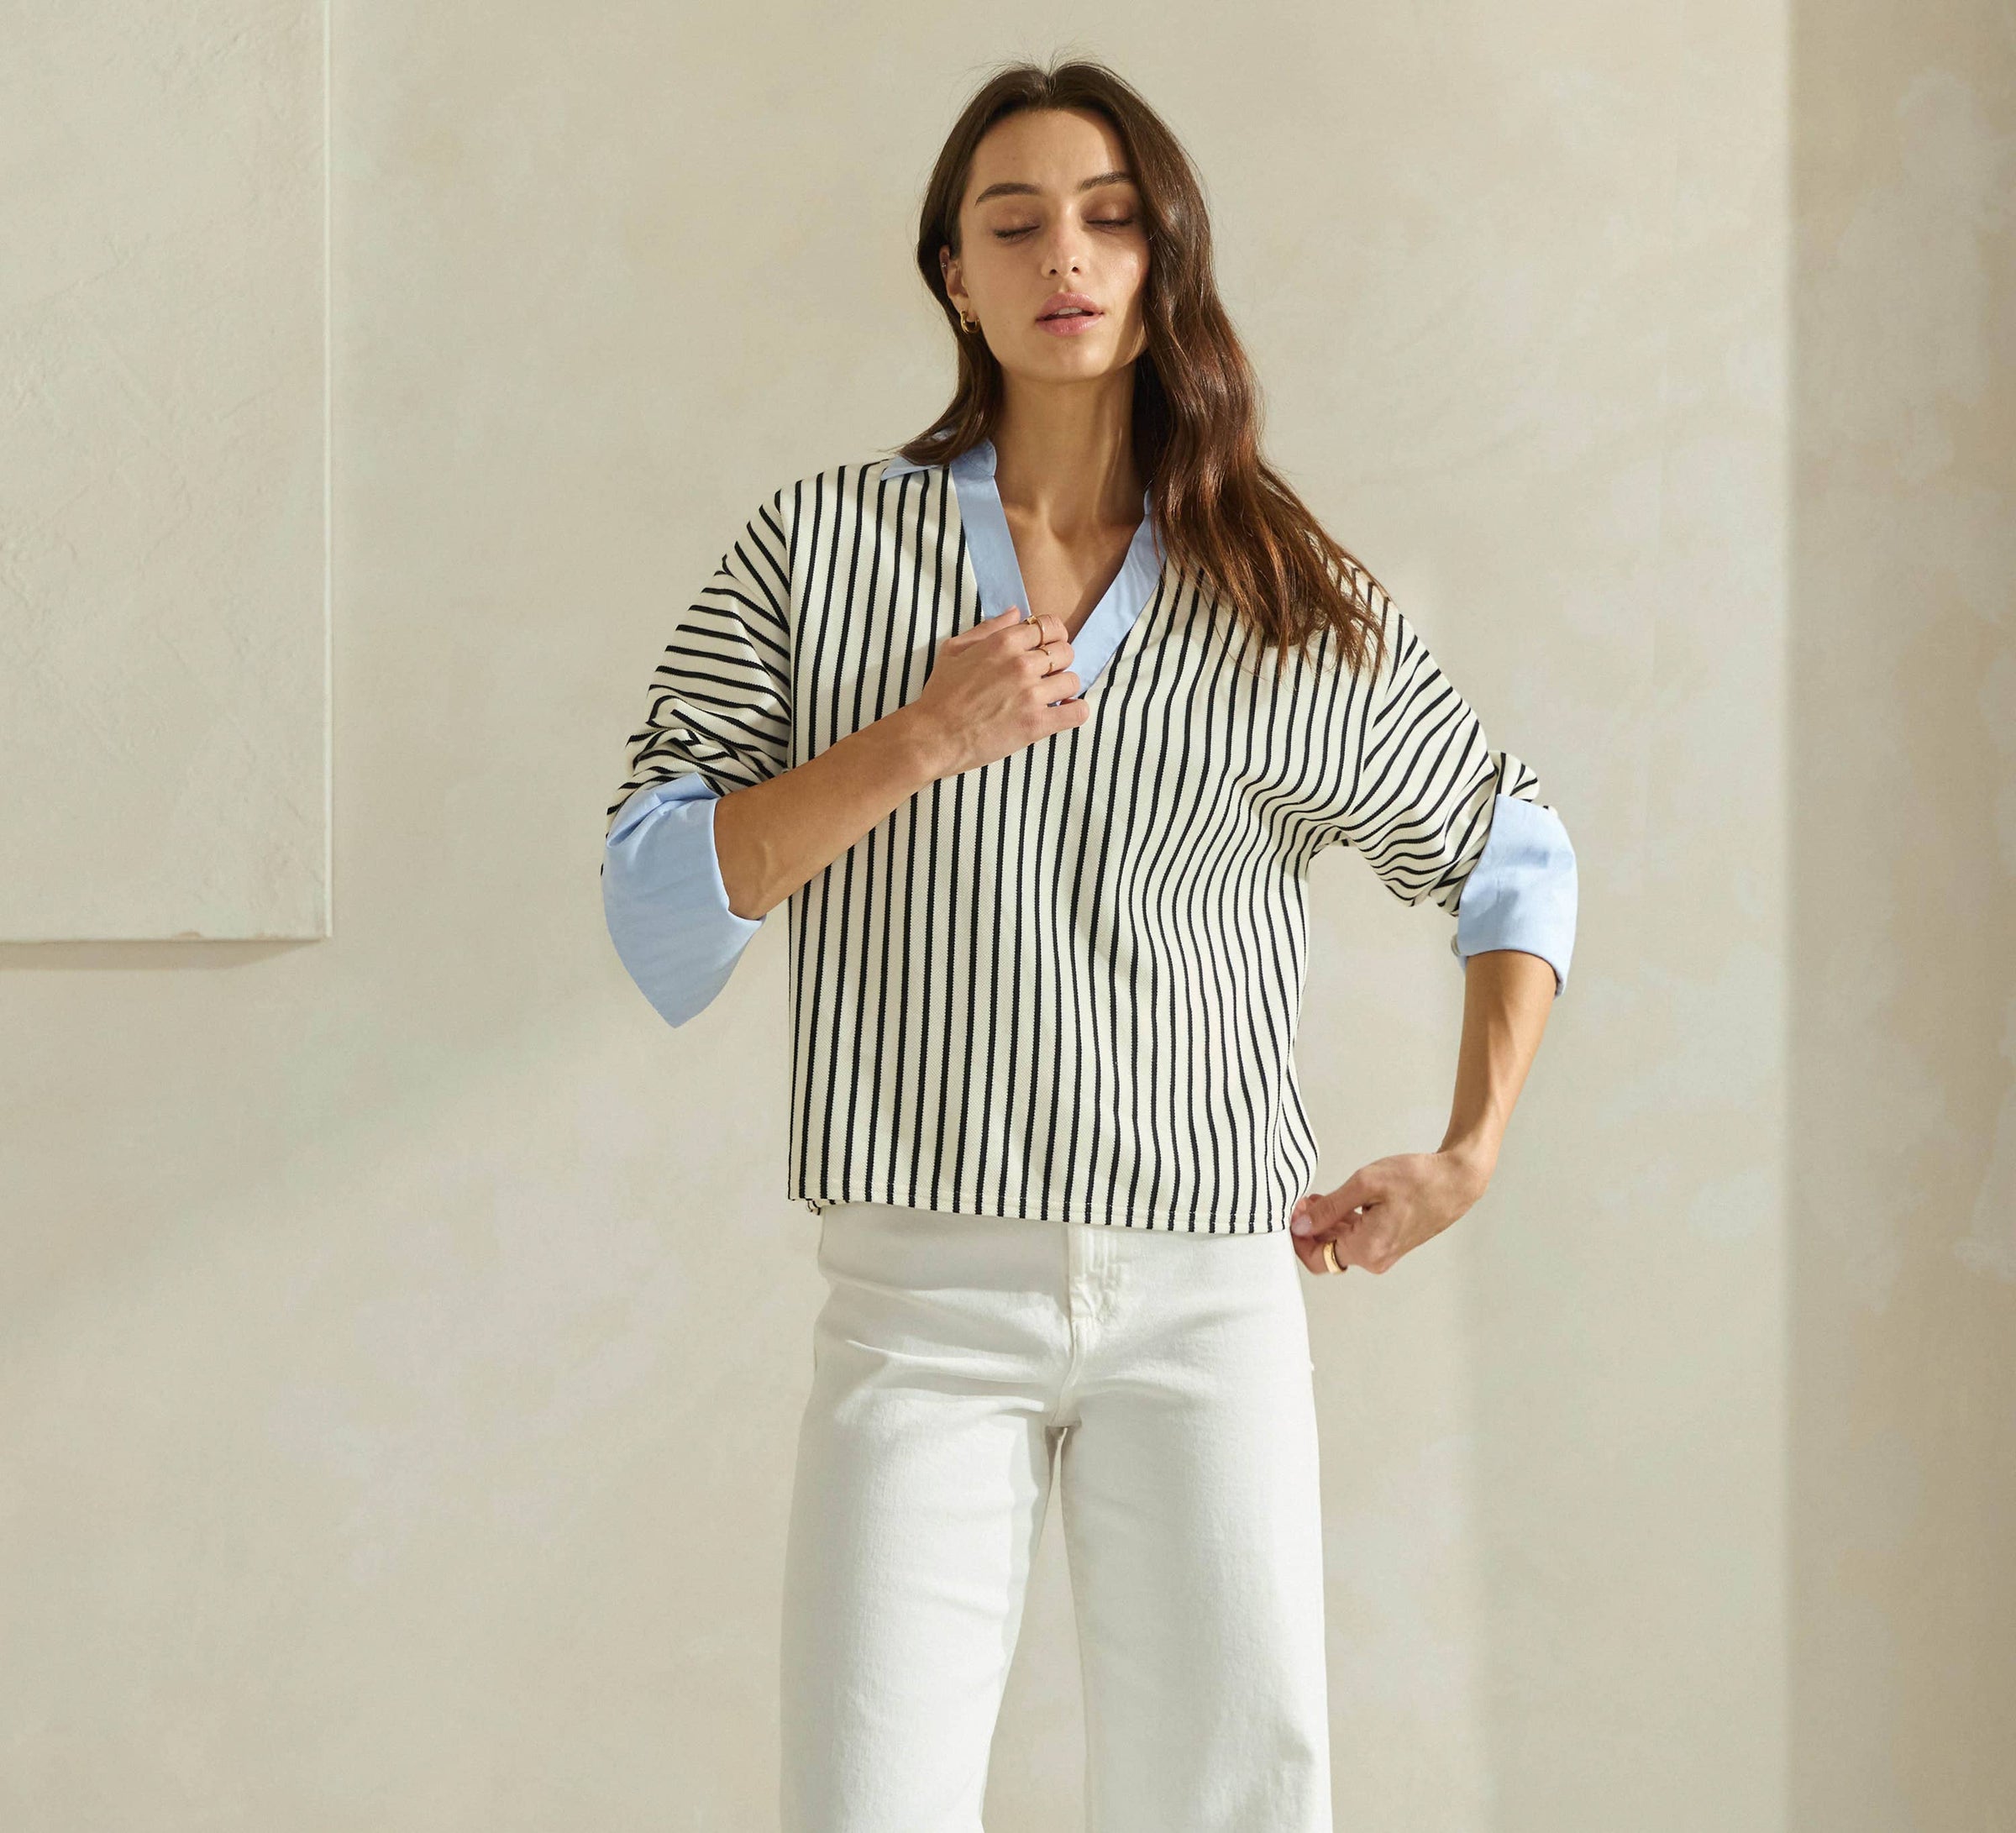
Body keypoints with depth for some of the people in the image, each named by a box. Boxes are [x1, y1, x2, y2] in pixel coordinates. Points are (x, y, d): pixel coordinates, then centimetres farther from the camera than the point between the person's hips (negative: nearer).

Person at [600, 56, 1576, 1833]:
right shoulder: (825, 545, 5)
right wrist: (916, 743, -13)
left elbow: (1514, 854, 20)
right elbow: (653, 910, -2)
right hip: (920, 1291, -1)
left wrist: (1470, 1152, 10)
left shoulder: (1298, 606, 7)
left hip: (1210, 1300, 1)